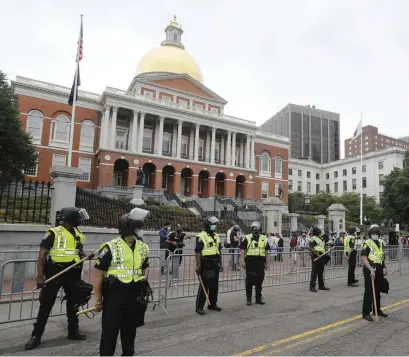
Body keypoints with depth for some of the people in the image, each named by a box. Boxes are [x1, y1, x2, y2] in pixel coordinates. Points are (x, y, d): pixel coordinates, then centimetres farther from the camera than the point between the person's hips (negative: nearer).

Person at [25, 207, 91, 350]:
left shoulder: (79, 235, 6)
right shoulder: (53, 233, -11)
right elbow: (42, 255, -11)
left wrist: (86, 257, -4)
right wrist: (39, 276, -16)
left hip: (73, 274, 5)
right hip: (54, 272, -5)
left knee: (73, 302, 15)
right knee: (46, 304, 4)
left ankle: (73, 330, 32)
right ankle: (36, 335, 19)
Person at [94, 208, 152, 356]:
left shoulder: (143, 248, 3)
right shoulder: (110, 248, -13)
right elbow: (98, 274, -9)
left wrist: (142, 291, 16)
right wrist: (98, 299, -6)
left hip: (134, 295, 5)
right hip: (114, 294, -5)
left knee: (130, 330, 18)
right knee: (109, 331, 6)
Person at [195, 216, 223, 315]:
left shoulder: (216, 236, 14)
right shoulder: (201, 236, -10)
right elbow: (198, 252, -14)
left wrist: (220, 264, 15)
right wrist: (198, 265, -18)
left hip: (215, 265, 7)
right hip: (206, 265, -7)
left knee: (214, 286, 14)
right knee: (204, 286, -3)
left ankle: (213, 304, 28)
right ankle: (199, 307, 7)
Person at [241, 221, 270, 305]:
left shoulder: (264, 239, 10)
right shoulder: (247, 238, 0)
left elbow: (266, 251, 14)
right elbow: (243, 250, -3)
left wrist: (266, 263, 11)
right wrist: (243, 261, -10)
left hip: (260, 262, 3)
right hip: (250, 261, -3)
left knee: (259, 280, 10)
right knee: (249, 280, 1)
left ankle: (259, 298, 25)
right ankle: (248, 299, 14)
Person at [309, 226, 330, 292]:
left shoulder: (321, 238, 18)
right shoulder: (313, 238, -12)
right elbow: (311, 248, -20)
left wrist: (325, 255, 15)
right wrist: (317, 254, -26)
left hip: (322, 256, 9)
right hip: (316, 257, -9)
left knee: (321, 272, 15)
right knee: (314, 272, -6)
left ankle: (321, 285, 25)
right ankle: (312, 287, -1)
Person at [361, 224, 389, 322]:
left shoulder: (379, 244, 14)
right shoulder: (367, 244, -11)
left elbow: (381, 257, 22)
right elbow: (364, 259, -17)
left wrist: (384, 268, 11)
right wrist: (371, 270, -24)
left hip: (379, 270, 7)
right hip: (370, 270, -7)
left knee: (377, 291, 18)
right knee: (369, 292, -3)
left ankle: (377, 310, 32)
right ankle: (366, 313, 4)